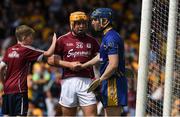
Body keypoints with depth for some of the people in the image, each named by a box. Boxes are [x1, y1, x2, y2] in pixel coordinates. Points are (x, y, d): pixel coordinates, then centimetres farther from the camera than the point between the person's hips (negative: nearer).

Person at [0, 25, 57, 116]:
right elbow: (48, 53, -7)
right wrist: (54, 41, 7)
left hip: (7, 89, 7)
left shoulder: (9, 50, 9)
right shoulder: (26, 50, -8)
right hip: (19, 89, -7)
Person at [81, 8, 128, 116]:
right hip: (111, 82, 11)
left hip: (113, 82, -11)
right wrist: (82, 66, 35)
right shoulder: (108, 36, 17)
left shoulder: (111, 38, -16)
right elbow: (100, 57, 30)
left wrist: (100, 80, -16)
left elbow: (113, 65, -23)